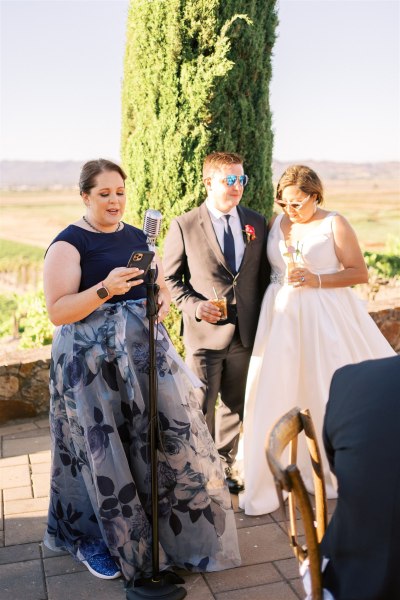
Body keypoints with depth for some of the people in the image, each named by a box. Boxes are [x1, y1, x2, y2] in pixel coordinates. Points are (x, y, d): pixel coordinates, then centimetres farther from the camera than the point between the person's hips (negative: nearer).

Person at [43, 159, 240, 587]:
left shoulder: (137, 237, 11)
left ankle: (173, 531, 27)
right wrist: (104, 289, -27)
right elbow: (57, 311, -14)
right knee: (104, 450, 5)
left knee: (167, 437, 6)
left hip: (145, 353, 6)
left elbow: (161, 286, 18)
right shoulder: (68, 244, -8)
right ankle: (93, 538, 28)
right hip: (94, 361, -5)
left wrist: (163, 301, -5)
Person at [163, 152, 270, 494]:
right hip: (205, 333, -3)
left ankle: (225, 463, 35)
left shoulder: (257, 223, 6)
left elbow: (265, 276, 10)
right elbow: (170, 278, 0)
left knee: (236, 404, 16)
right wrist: (194, 305, -16)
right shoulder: (184, 226, -4)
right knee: (200, 407, 4)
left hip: (246, 334, 4)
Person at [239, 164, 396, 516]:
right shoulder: (276, 223, 9)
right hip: (281, 316, 3)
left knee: (329, 393, 3)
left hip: (325, 318, -3)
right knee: (275, 393, 1)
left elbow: (360, 272, -5)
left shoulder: (334, 224, -3)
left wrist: (318, 279, -14)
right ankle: (266, 484, 11)